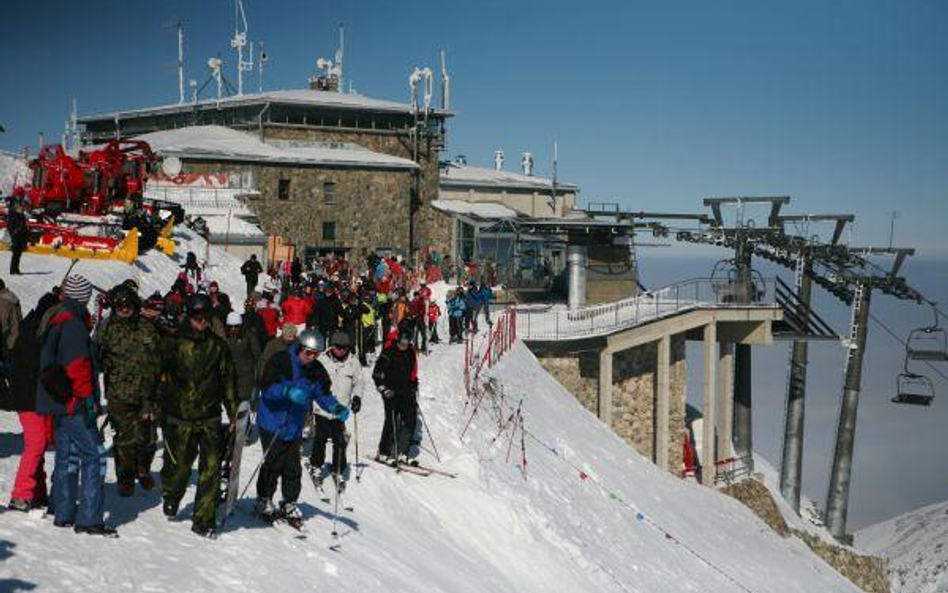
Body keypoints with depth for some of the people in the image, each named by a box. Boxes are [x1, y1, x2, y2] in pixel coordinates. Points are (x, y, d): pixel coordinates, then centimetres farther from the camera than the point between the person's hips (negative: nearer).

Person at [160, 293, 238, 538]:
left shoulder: (218, 346, 7)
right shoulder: (175, 343, 1)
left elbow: (227, 379, 14)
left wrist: (233, 410, 12)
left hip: (210, 418, 1)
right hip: (179, 417, -1)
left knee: (211, 468, -6)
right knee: (179, 465, 5)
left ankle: (204, 519, 1)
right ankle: (171, 498, 38)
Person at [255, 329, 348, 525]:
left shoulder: (316, 371, 4)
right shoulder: (280, 361, -13)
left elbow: (323, 395, 7)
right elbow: (267, 387, -21)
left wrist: (337, 408, -12)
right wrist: (288, 391, -38)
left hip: (295, 427, 5)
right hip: (272, 423, -5)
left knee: (293, 467, 5)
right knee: (273, 464, -4)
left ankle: (289, 504, 21)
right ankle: (264, 502, 14)